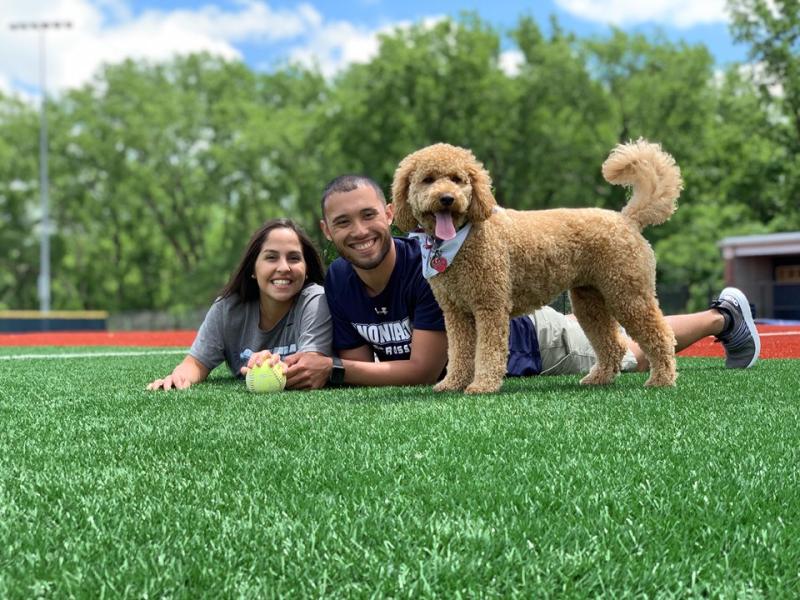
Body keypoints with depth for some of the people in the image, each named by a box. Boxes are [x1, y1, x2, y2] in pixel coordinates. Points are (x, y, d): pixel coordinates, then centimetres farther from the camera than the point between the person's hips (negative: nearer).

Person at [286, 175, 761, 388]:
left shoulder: (430, 263, -41)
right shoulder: (339, 282, -23)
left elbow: (424, 369, -38)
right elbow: (361, 364, -16)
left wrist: (332, 369, -44)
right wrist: (307, 371, -37)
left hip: (531, 342, -5)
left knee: (634, 356, 18)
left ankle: (724, 315, 43)